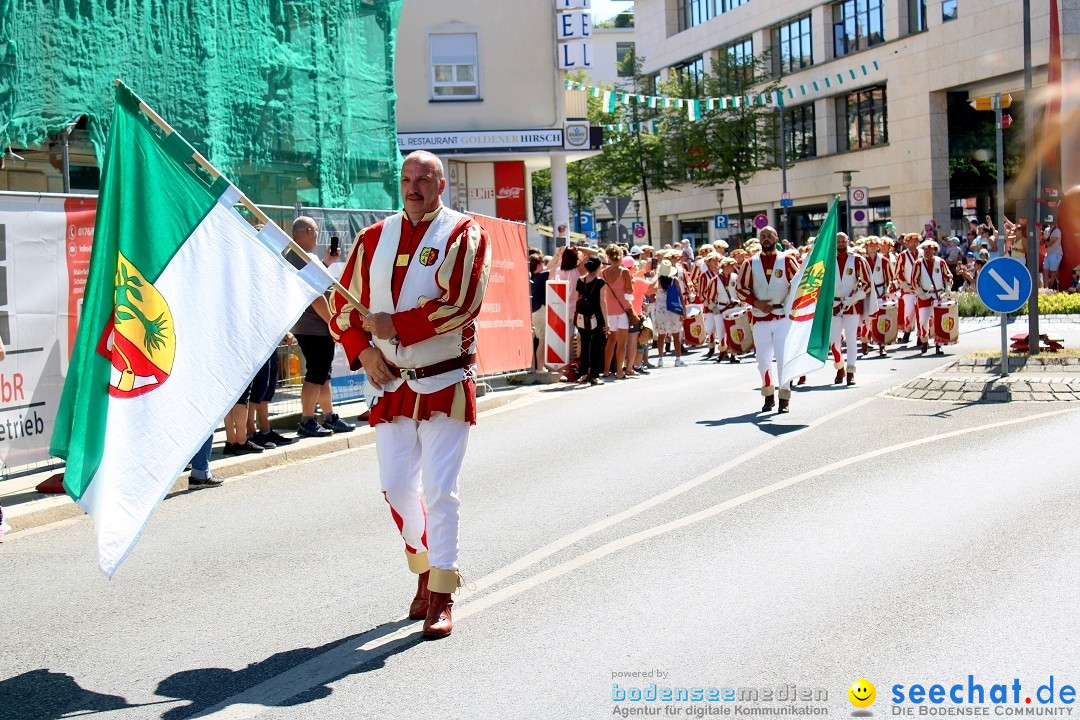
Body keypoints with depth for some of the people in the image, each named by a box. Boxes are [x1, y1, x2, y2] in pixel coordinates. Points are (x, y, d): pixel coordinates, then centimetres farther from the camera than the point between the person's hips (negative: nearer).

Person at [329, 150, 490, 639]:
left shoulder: (464, 234, -4)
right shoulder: (373, 239, 10)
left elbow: (460, 305, -17)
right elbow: (343, 305, 12)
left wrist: (395, 325, -16)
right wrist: (362, 350, -5)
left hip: (444, 384, -4)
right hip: (389, 384, 5)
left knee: (439, 490, -5)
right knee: (397, 486, 8)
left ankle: (441, 598, 4)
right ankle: (424, 569, 31)